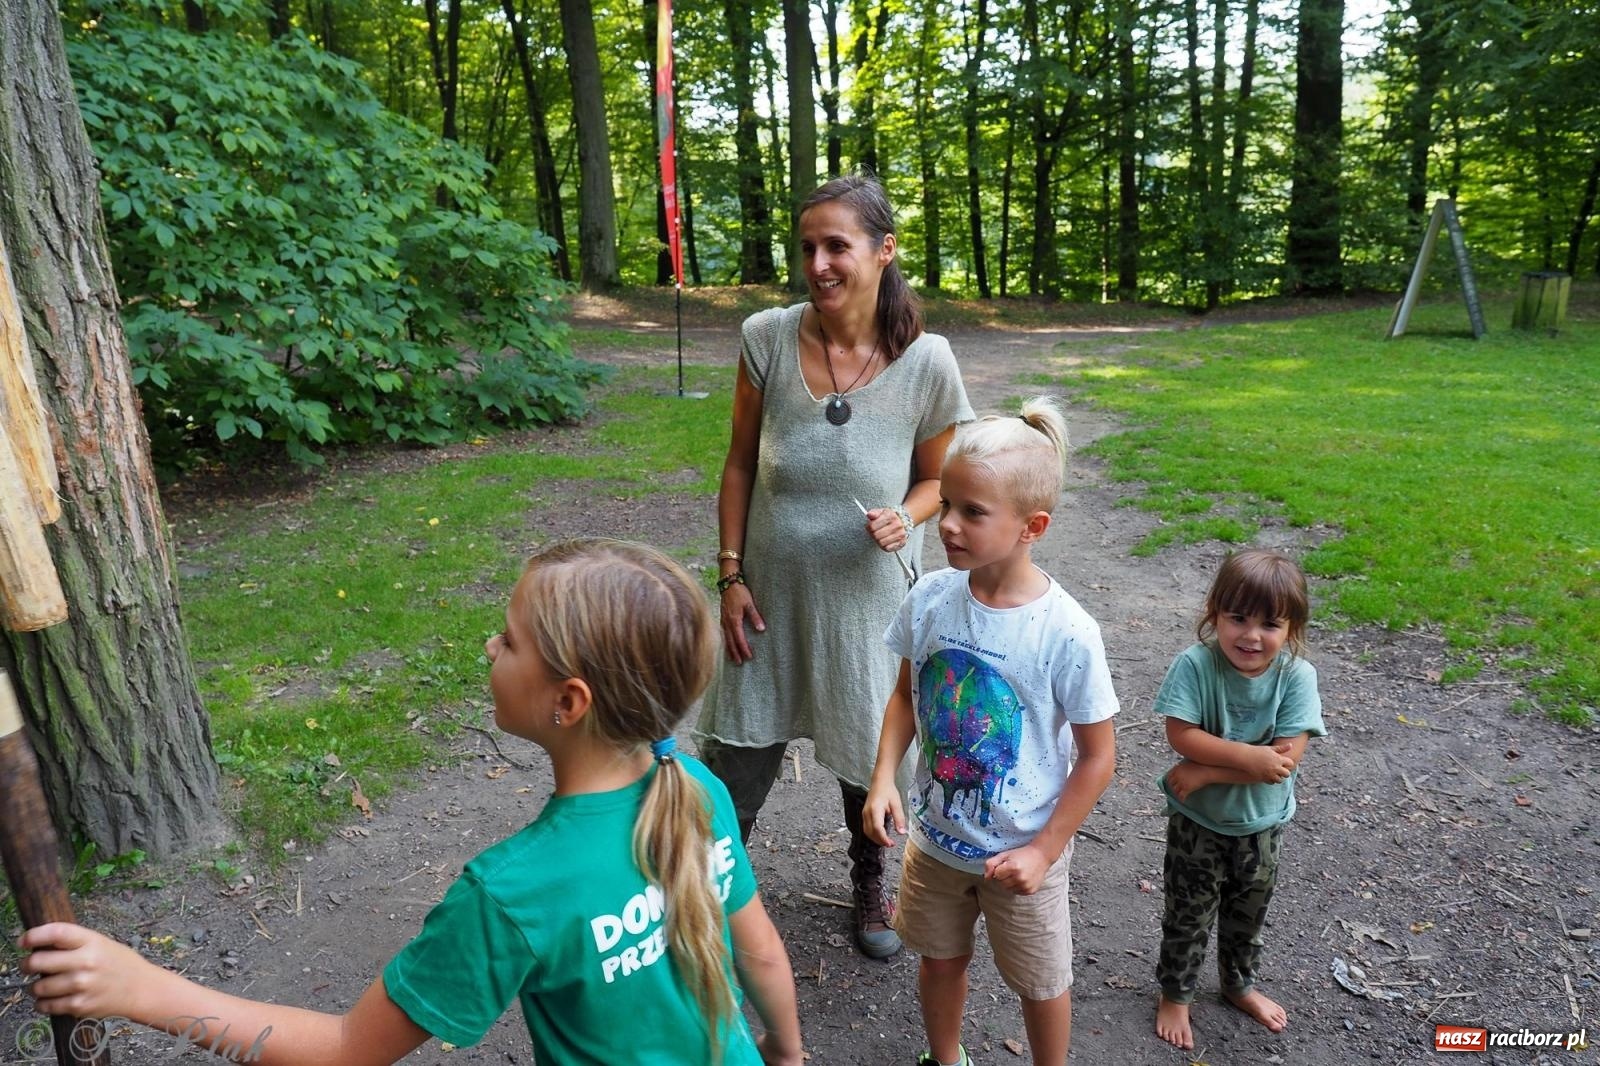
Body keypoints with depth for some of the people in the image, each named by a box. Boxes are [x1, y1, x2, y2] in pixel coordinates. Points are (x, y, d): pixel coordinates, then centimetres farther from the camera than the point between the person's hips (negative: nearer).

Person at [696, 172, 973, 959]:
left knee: (867, 759, 18)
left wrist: (906, 517, -21)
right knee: (734, 762, 11)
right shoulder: (768, 337, -11)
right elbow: (740, 465, -1)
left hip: (866, 597, 0)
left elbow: (934, 480, 2)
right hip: (770, 594, 1)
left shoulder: (926, 363, -13)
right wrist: (730, 575, -3)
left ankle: (869, 882, 49)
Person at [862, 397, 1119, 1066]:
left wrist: (1044, 851, -13)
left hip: (1021, 851, -3)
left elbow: (1098, 757, -15)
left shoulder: (1067, 633, -26)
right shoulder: (930, 598, -15)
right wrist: (884, 778, -11)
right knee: (940, 961, 26)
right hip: (935, 836, 4)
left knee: (1040, 984, 20)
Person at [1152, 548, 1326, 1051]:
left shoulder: (1296, 676, -21)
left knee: (1248, 912, 25)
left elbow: (1285, 760, -24)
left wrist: (1205, 772, -25)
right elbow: (1181, 735, -26)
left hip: (1262, 822, 2)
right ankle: (1175, 994, 40)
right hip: (1197, 820, -2)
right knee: (1189, 913, 16)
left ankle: (1239, 984, 52)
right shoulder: (1195, 664, -24)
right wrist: (1250, 757, -31)